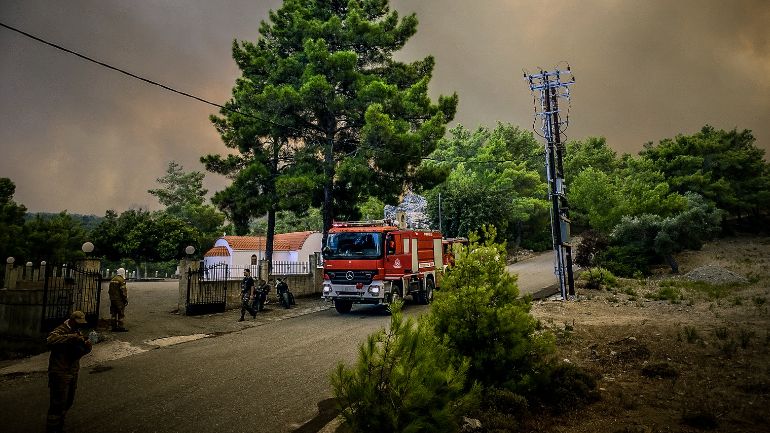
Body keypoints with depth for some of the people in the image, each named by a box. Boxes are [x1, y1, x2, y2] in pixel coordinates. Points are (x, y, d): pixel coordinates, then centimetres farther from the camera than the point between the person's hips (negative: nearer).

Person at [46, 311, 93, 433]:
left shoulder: (77, 332, 11)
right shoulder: (61, 330, -16)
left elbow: (85, 350, 12)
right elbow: (50, 340, -38)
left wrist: (87, 345, -11)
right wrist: (72, 337, -42)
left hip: (73, 373, 9)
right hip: (60, 374, -9)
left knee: (68, 402, 18)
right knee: (58, 403, -4)